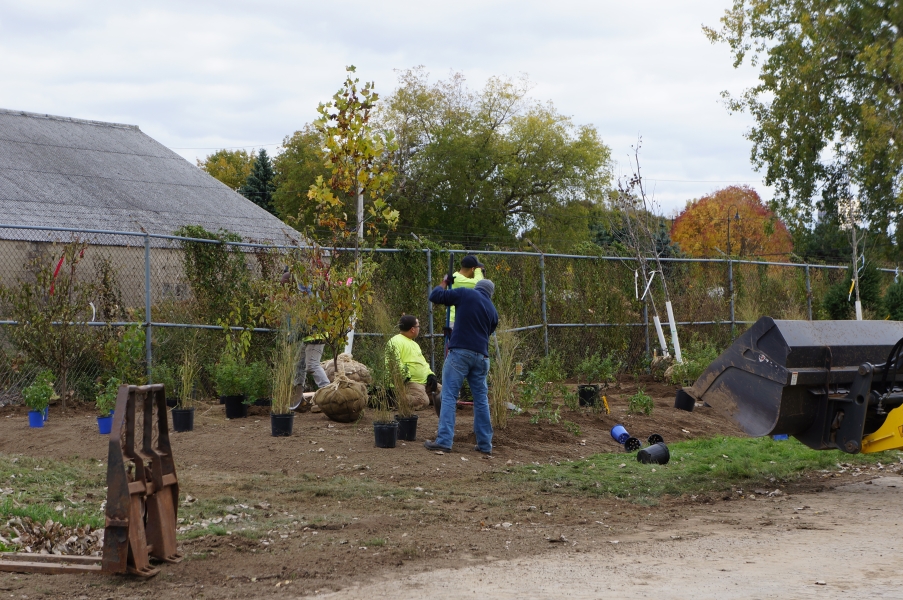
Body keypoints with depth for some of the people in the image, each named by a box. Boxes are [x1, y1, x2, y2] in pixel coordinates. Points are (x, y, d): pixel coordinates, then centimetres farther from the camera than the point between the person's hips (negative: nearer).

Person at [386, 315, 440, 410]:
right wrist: (404, 375, -31)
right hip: (408, 382, -10)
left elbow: (423, 363, 27)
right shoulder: (396, 341, -7)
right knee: (422, 402, -32)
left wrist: (431, 374, 8)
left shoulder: (414, 344, 26)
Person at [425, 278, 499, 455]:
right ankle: (485, 445, 12)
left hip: (460, 352, -4)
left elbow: (435, 296, 3)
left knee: (449, 396, -4)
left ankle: (444, 440, -12)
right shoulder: (493, 311, 18)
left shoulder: (465, 294, 3)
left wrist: (443, 284, 22)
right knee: (481, 399, 10)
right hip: (481, 356, 4)